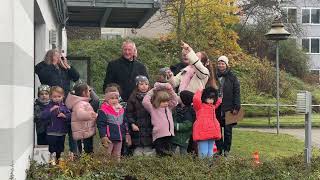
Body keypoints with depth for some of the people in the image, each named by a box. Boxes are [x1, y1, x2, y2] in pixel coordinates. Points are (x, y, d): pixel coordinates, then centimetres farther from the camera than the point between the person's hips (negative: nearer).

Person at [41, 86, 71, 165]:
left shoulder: (64, 106, 2)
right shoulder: (50, 106, -6)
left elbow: (70, 116, 0)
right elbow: (43, 116, -17)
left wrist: (64, 116, -19)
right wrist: (51, 110, -26)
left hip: (62, 132, 3)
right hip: (52, 133, -3)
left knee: (60, 149, 17)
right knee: (53, 150, -2)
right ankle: (52, 161, 10)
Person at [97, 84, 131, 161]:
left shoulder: (121, 109, 11)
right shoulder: (103, 110, -11)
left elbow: (124, 123, 20)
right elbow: (101, 124, -13)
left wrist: (127, 133, 18)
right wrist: (103, 136, -19)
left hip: (119, 137, 6)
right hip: (109, 138, -6)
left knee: (117, 156, 16)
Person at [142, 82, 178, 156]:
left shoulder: (169, 108, 17)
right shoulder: (153, 109, 1)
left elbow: (175, 100, 22)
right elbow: (145, 102, -11)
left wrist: (170, 90, 9)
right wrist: (152, 91, -4)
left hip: (169, 134, 5)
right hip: (159, 136, -5)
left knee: (169, 154, 8)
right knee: (161, 154, -7)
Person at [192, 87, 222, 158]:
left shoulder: (213, 106, 20)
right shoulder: (199, 106, -3)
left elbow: (219, 101, 38)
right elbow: (196, 99, -23)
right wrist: (199, 92, -6)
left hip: (212, 133, 8)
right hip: (202, 133, -7)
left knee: (210, 152, 12)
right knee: (203, 153, -11)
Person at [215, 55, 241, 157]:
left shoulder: (232, 77, 1)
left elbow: (237, 93, -2)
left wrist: (236, 107, -10)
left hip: (228, 108, -3)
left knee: (227, 130, 2)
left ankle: (226, 150, 9)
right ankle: (219, 149, 10)